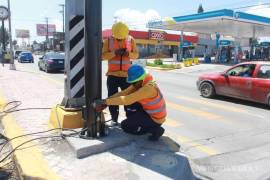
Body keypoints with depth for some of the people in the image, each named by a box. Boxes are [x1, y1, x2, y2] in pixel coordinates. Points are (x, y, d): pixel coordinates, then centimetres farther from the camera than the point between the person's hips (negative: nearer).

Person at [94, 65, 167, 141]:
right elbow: (123, 93, -7)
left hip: (155, 120, -9)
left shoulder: (149, 87, -31)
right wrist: (105, 101, -16)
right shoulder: (139, 83, -4)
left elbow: (126, 100, -36)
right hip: (149, 112, 9)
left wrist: (105, 101, -30)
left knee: (125, 126, -10)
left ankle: (155, 129, -4)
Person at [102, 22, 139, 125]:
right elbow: (103, 55, -5)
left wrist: (129, 53, -17)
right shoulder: (108, 40, -1)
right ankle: (114, 119, 18)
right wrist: (114, 53, -21)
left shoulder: (131, 40, 2)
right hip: (112, 75, 0)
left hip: (127, 74, 0)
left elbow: (136, 54, 4)